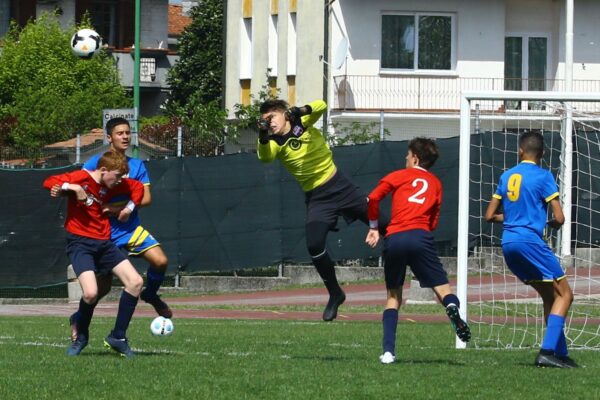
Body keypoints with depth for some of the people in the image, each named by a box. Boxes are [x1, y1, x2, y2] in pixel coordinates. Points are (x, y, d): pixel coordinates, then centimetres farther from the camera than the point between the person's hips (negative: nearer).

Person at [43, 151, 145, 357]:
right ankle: (81, 336, 6)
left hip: (104, 243, 7)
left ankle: (117, 337, 4)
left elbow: (137, 186, 25)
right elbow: (49, 183, -16)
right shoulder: (81, 178, -10)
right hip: (80, 242, -7)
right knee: (91, 293, -25)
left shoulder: (114, 185, 7)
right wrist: (71, 187, -26)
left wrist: (130, 207, 11)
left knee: (135, 282, -7)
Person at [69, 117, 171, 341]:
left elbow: (146, 198, -1)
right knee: (103, 287, -1)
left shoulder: (137, 165, 5)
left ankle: (151, 295, 13)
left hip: (131, 228, 3)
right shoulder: (96, 163, -5)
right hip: (105, 232, -3)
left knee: (160, 261, -18)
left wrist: (122, 207, -17)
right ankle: (78, 318, 26)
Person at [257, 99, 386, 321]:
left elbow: (321, 106, -24)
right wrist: (263, 138, -47)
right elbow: (265, 157, -29)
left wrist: (303, 110, -42)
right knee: (314, 245, -16)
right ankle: (335, 294, 2)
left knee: (381, 224, 1)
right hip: (316, 198, 0)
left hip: (339, 185, 0)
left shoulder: (302, 123, -7)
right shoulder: (275, 143, -8)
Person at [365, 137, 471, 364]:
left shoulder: (399, 176, 16)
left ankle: (388, 352, 0)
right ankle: (453, 308, -42)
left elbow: (373, 198, 6)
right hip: (420, 237, 0)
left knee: (393, 297, 13)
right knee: (441, 287, -3)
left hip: (393, 239, 0)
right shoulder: (435, 183, 23)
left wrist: (374, 227, 17)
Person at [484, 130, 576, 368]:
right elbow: (559, 218, -8)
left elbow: (490, 216, 17)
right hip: (530, 240, -7)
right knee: (564, 294, -2)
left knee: (549, 296, 16)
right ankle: (547, 352, -17)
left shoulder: (507, 176, 14)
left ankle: (561, 353, 12)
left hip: (508, 243, 7)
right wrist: (553, 223, 15)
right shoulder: (543, 176, -4)